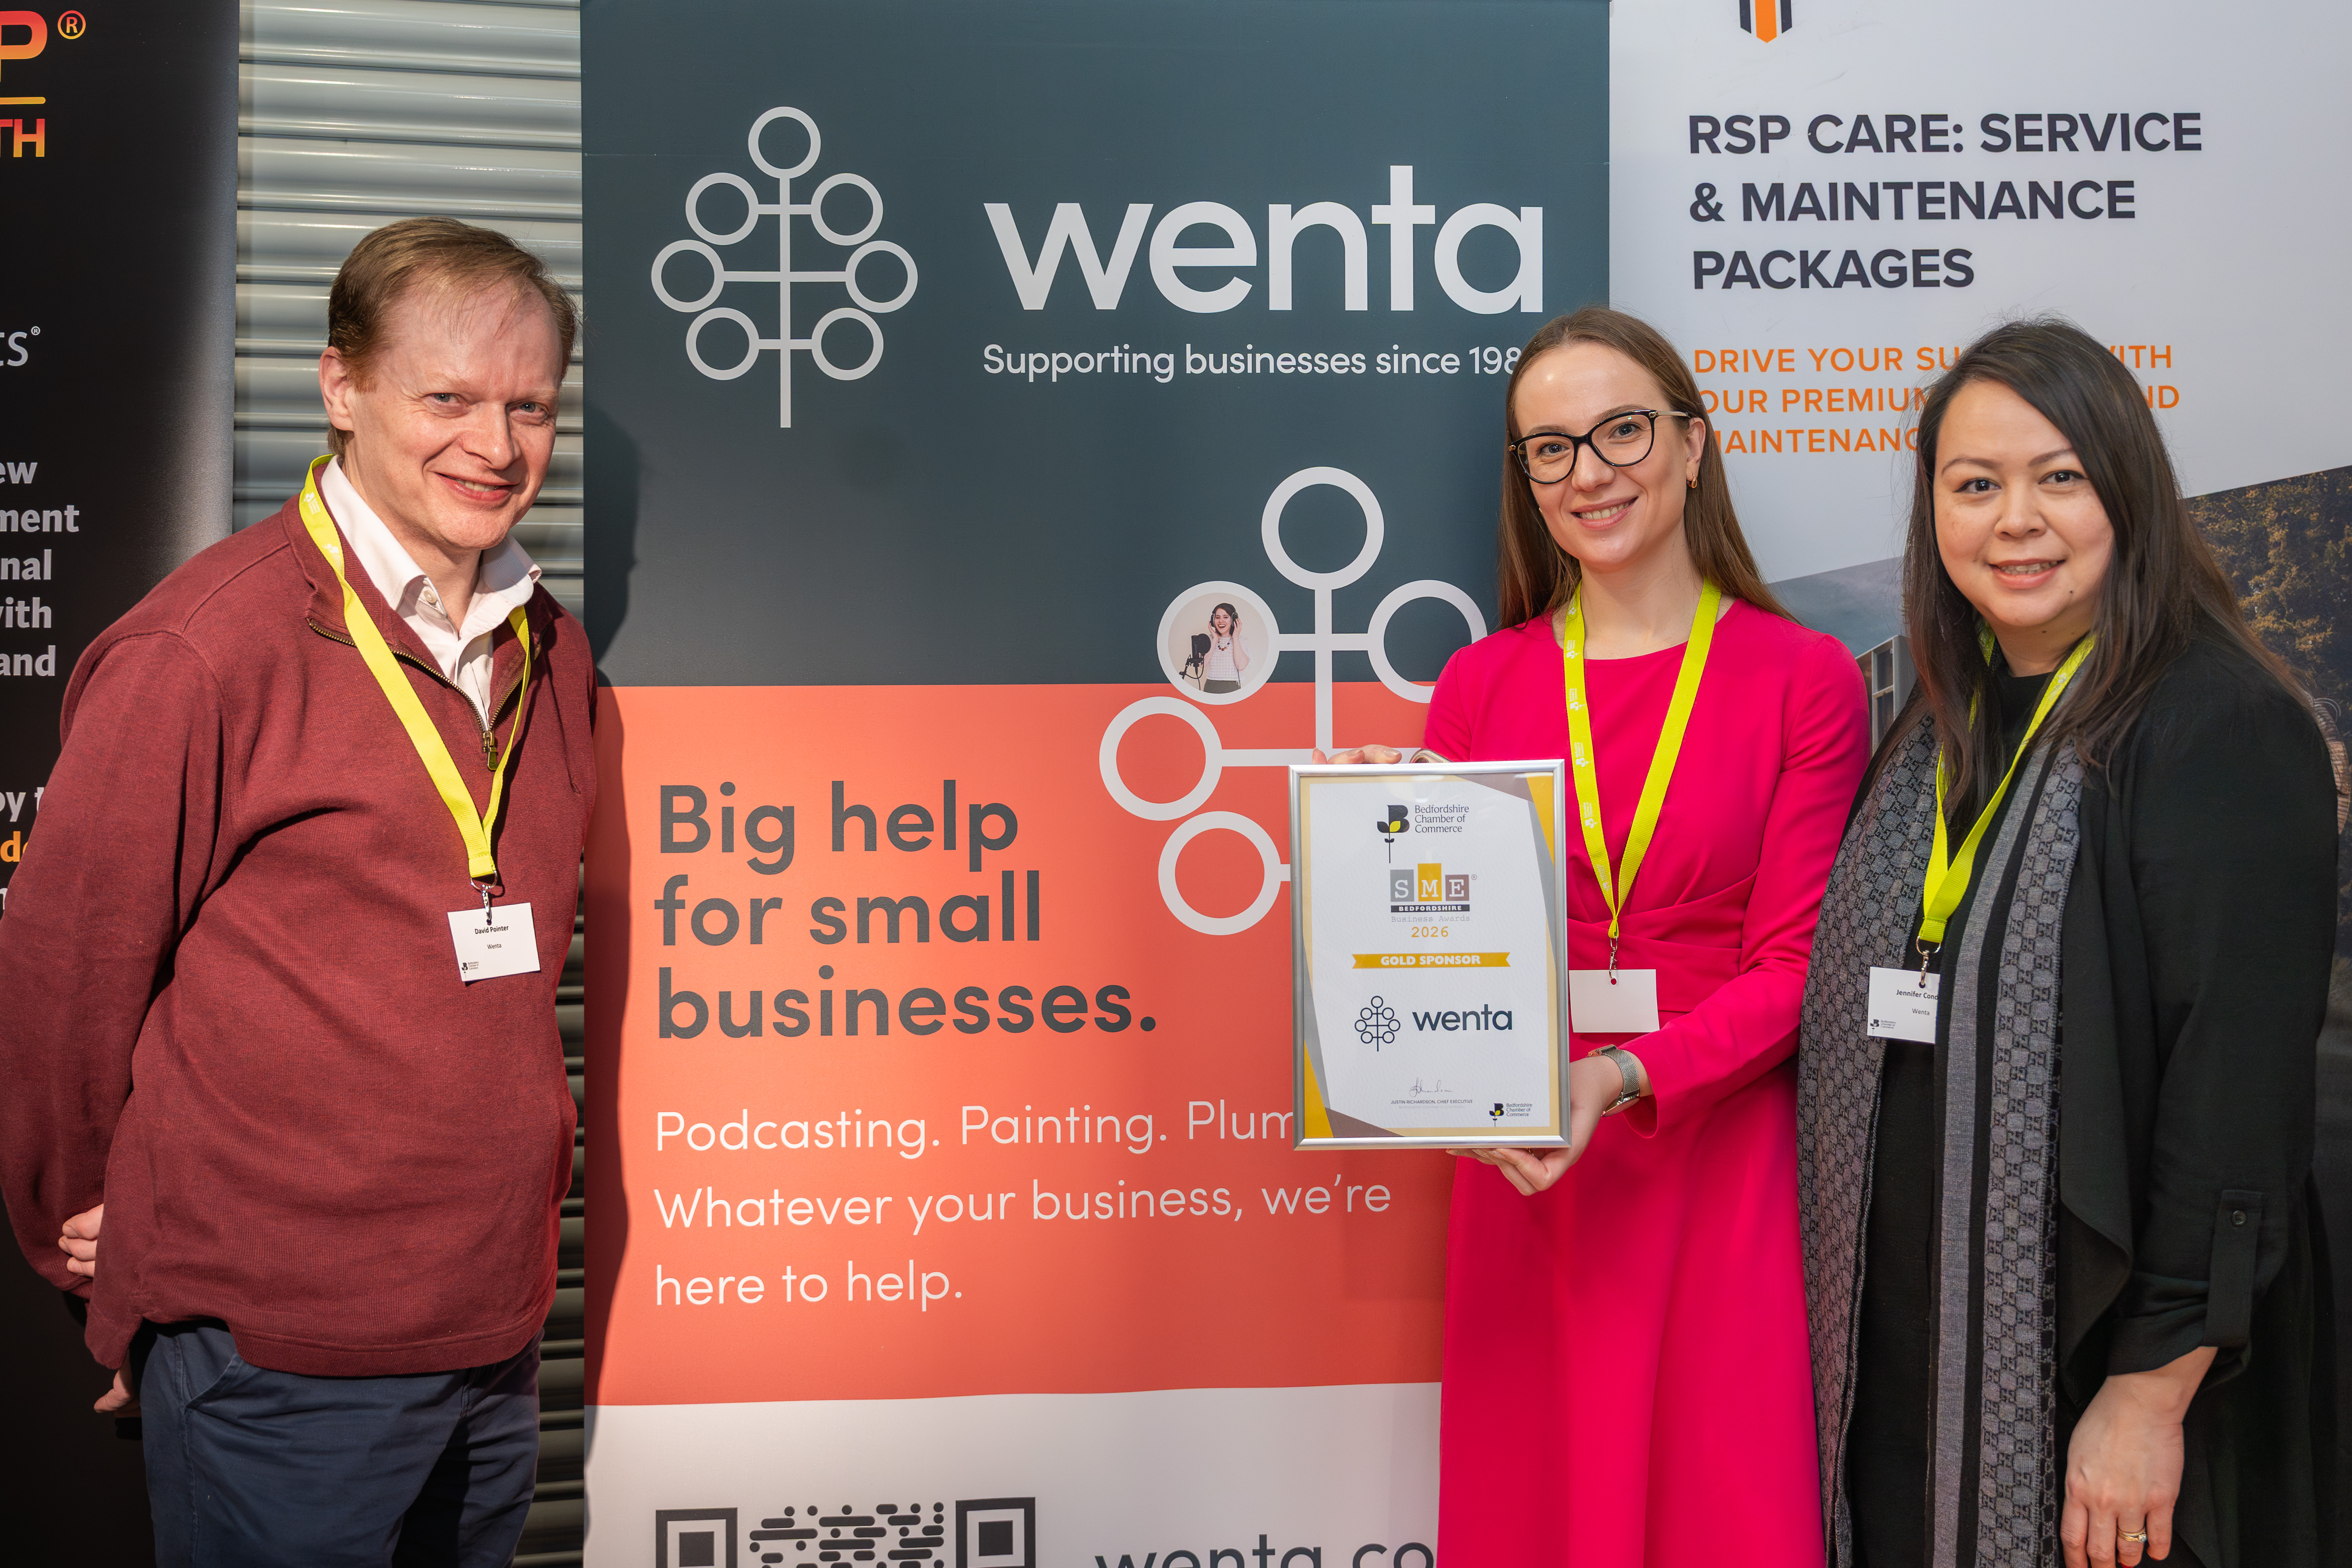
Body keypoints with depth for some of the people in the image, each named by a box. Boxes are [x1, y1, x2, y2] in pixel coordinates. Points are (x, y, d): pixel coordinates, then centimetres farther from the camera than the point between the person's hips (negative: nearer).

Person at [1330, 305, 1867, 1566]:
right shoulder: (1480, 683, 7)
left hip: (1722, 1166, -2)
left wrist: (1626, 1078, -19)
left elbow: (1794, 967, -5)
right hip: (1523, 1169, 2)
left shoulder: (1805, 680, 0)